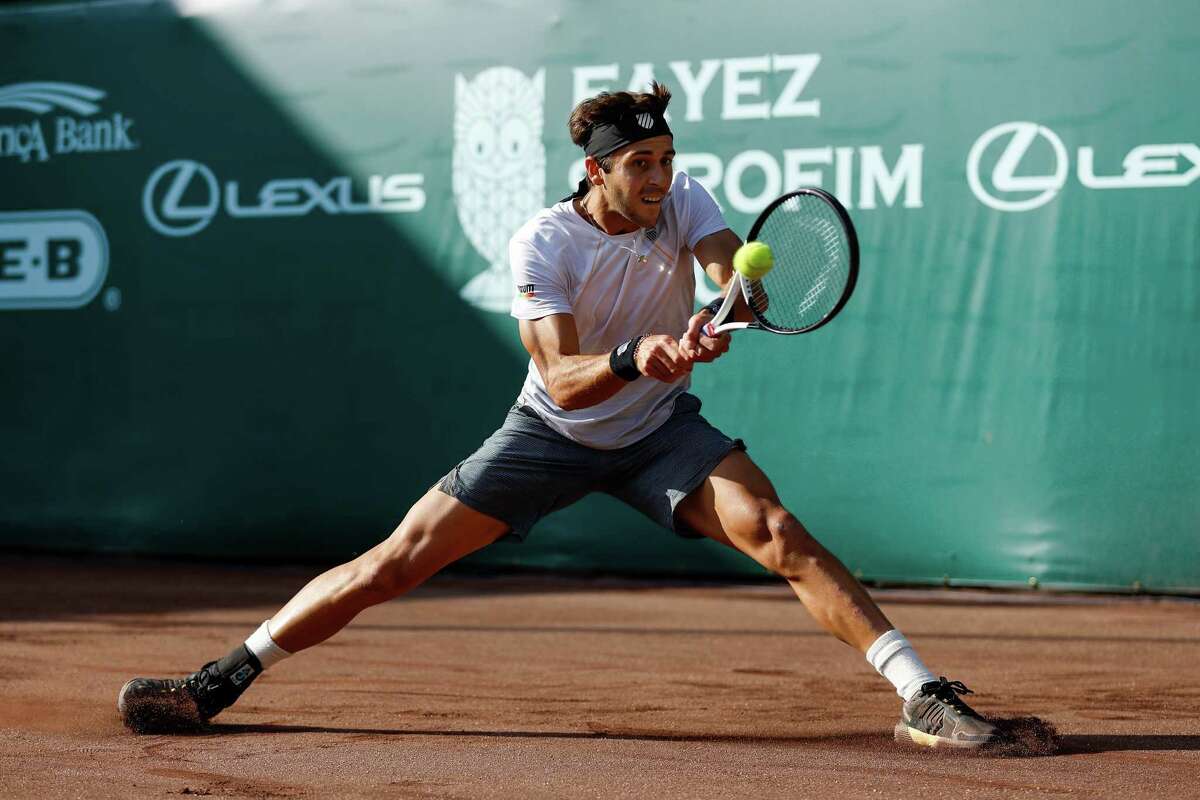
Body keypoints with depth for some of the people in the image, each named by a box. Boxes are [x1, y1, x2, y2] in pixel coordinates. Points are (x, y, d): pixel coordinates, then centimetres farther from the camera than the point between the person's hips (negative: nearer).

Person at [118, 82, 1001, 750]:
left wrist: (717, 318, -54)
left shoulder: (685, 202, -13)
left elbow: (739, 275, -30)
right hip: (554, 430, -1)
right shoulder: (542, 244, -21)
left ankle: (923, 696, -21)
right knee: (397, 561, -7)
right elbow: (562, 379, -29)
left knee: (779, 533, -23)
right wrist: (634, 358, -49)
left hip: (659, 429, 2)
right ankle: (220, 682, 3)